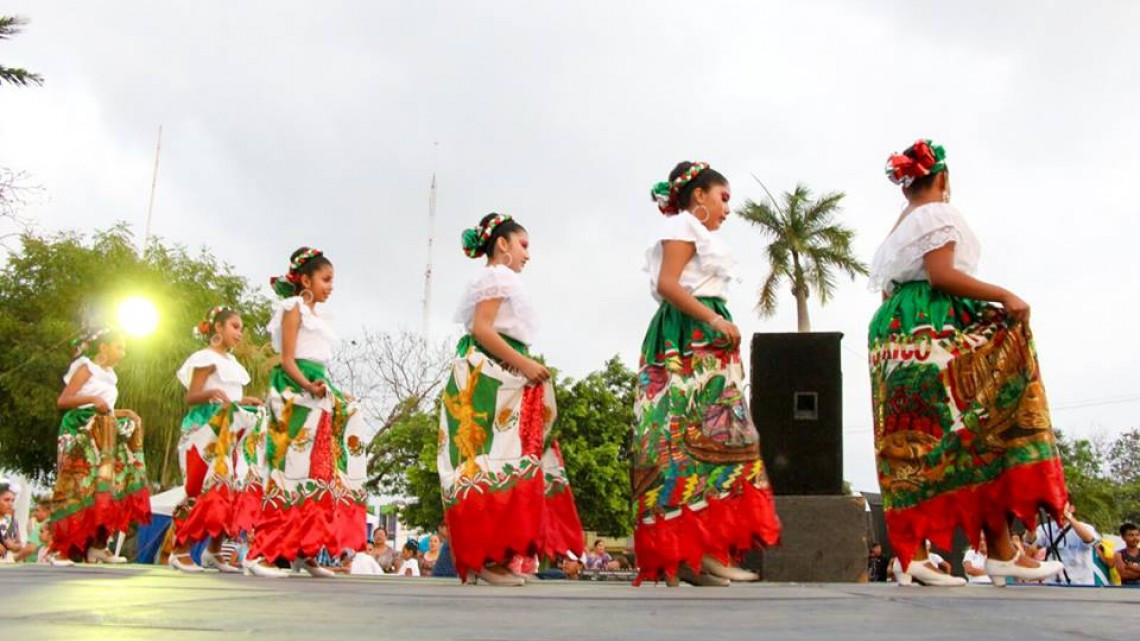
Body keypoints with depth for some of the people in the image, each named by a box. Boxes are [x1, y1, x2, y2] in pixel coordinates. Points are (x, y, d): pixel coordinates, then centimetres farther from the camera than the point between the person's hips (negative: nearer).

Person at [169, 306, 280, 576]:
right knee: (213, 487, -14)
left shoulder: (232, 361, 20)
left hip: (233, 432, 8)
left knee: (236, 488, -2)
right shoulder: (206, 358, -4)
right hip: (209, 431, -8)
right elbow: (191, 397, -12)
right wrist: (210, 393, -29)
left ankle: (214, 550, 2)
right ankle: (181, 550, -7)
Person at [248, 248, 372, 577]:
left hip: (320, 395, 9)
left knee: (321, 468, 2)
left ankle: (305, 550, 1)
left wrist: (323, 389, 7)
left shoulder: (318, 317, 24)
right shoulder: (294, 308, 1)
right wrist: (307, 385, -24)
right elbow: (287, 359, -10)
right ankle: (263, 550, -12)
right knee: (293, 465, -14)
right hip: (295, 394, -9)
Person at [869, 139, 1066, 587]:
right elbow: (941, 274, -15)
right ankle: (1002, 552, -10)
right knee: (984, 432, -7)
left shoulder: (897, 228, 23)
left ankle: (912, 553, -4)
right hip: (939, 335, -9)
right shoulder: (938, 213, -2)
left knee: (912, 444, 2)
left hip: (894, 333, 9)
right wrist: (1003, 296, -12)